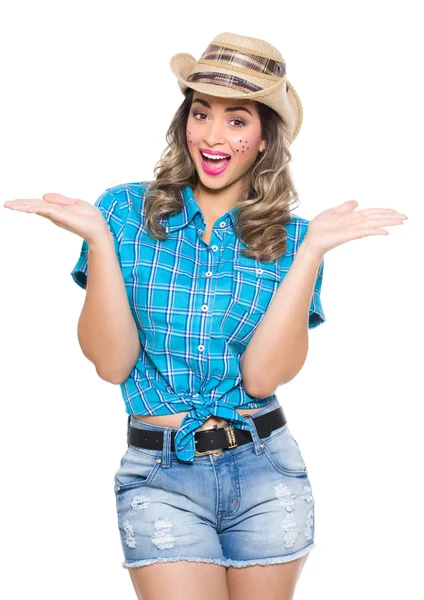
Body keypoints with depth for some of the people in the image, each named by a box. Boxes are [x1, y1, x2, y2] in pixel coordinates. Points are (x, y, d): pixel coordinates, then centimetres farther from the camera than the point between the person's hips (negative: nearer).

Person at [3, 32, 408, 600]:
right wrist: (100, 238, -17)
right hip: (160, 476, -1)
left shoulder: (289, 236, 0)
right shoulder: (127, 210, -1)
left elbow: (262, 376, -12)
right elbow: (112, 362, -8)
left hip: (266, 471, 2)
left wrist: (311, 250, -16)